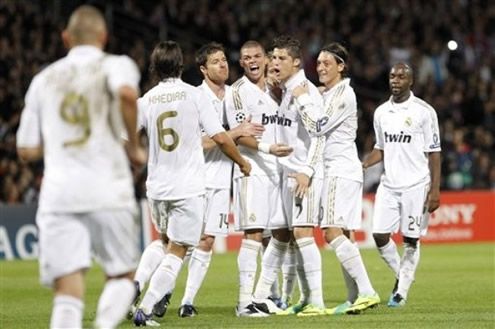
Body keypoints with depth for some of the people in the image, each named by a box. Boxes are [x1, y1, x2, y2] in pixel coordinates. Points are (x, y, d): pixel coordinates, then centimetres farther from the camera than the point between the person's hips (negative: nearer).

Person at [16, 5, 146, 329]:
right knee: (121, 276, 14)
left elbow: (27, 150, 17)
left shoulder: (44, 79, 17)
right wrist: (134, 147, -6)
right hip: (109, 192, -2)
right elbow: (127, 94, -20)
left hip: (58, 194, 2)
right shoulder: (115, 65, 5)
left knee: (68, 294, -2)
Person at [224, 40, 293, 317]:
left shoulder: (273, 89, 15)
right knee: (253, 235, -13)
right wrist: (268, 148, -27)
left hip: (276, 170, 7)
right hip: (251, 171, -7)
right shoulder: (238, 92, -7)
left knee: (276, 235, 8)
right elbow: (239, 135, -14)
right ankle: (245, 302, -14)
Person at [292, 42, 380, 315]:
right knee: (341, 236, 7)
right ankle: (355, 298, 8)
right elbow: (320, 130, 25)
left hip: (341, 170, -10)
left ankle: (367, 292, -21)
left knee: (333, 233, -17)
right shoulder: (328, 93, 17)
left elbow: (318, 126, -18)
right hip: (335, 171, 10)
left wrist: (303, 99, -9)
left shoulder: (343, 93, -11)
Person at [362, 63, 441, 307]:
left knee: (411, 240, -1)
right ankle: (401, 274, 21)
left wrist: (435, 190, -11)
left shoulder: (424, 111, -5)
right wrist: (363, 164, 0)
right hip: (389, 184, 4)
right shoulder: (381, 112, 10)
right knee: (380, 235, -3)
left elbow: (433, 153, -5)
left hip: (416, 186, -4)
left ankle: (402, 292, 9)